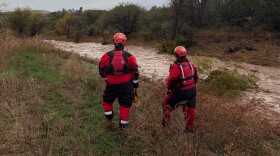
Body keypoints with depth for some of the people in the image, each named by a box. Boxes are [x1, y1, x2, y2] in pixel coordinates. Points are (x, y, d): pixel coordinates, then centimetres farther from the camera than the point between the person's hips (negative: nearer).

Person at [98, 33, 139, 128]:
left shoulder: (107, 56, -7)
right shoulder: (129, 57, -6)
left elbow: (101, 71, 2)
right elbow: (135, 72, 0)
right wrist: (135, 85, 12)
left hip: (111, 85, 0)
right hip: (126, 85, 0)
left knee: (107, 101, 25)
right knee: (125, 105, 12)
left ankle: (108, 120, 30)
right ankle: (123, 124, 20)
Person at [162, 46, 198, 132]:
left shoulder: (176, 66, -19)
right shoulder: (191, 64, 3)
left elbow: (172, 79, -20)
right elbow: (196, 77, 13)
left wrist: (169, 89, -3)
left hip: (181, 91, -6)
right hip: (192, 90, 6)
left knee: (167, 103, 14)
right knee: (190, 108, 17)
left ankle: (166, 121, 21)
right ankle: (190, 127, 27)